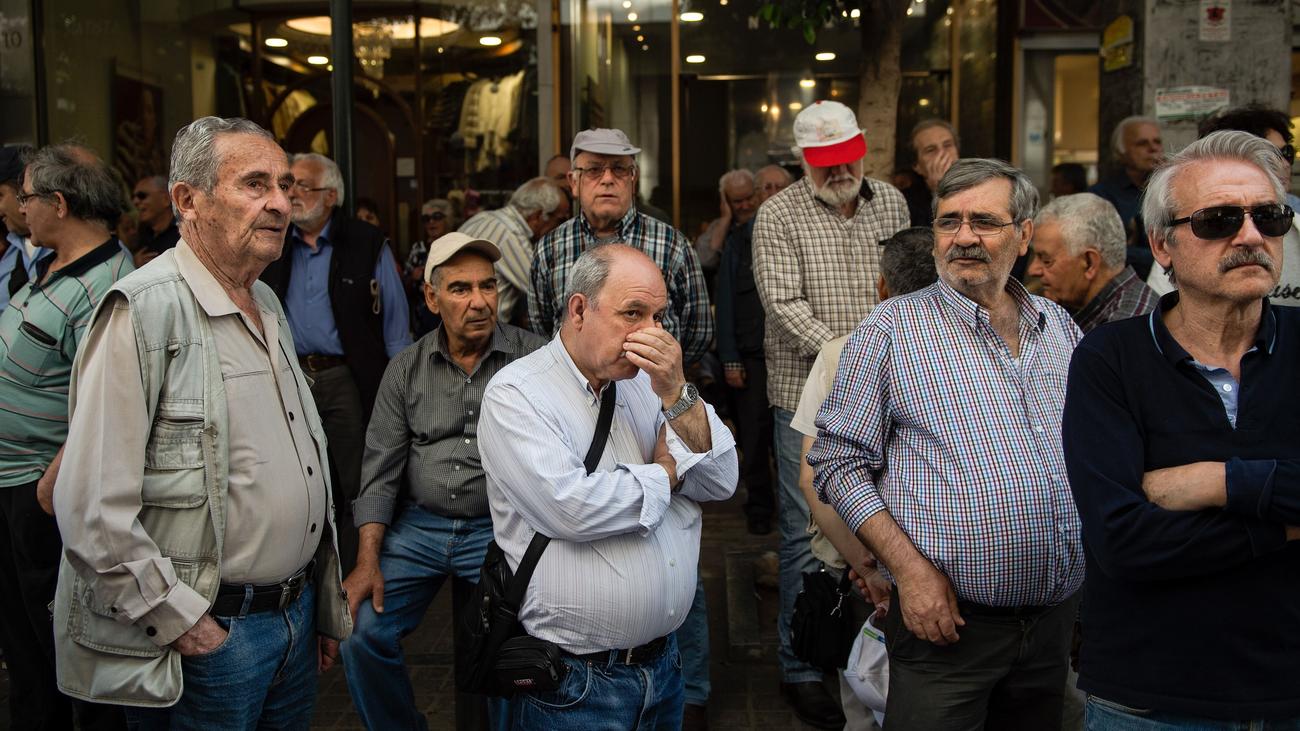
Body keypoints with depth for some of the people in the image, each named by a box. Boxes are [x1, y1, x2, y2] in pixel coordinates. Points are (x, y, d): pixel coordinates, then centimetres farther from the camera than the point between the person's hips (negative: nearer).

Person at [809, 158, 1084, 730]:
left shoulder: (1061, 327, 9)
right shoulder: (892, 329, -6)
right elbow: (838, 462, -8)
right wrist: (908, 567, -16)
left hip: (1057, 619, 5)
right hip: (947, 620, -5)